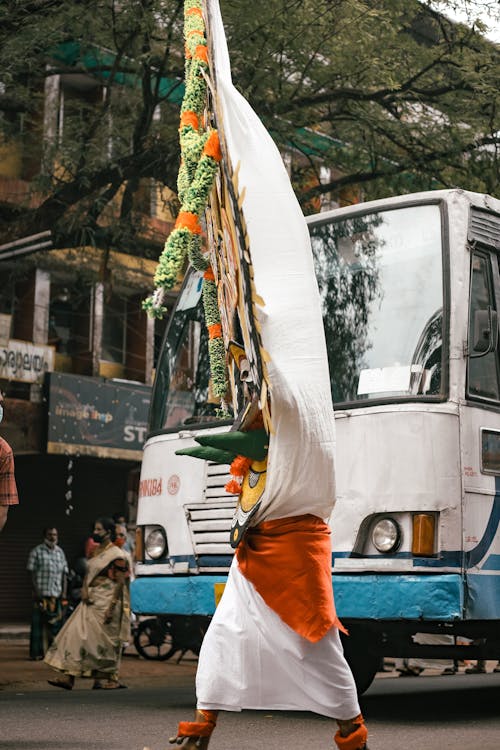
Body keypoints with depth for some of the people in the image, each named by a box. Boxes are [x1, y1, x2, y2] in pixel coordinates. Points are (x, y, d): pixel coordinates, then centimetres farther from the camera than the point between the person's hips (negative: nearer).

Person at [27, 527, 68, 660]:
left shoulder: (60, 552, 15)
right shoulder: (37, 551, 1)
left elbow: (64, 574, 15)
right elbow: (32, 573, -2)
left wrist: (64, 592, 6)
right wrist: (36, 591, -10)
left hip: (57, 594, 4)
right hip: (42, 594, -4)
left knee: (56, 623, 3)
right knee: (39, 623, -4)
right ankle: (37, 652, 1)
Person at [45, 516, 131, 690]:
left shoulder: (116, 555, -11)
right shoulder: (97, 552, 14)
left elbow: (120, 583, -15)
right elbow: (88, 574, 18)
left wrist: (111, 607, -20)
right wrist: (84, 589, -2)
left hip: (106, 603, -8)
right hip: (91, 601, 8)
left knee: (104, 641, -2)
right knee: (77, 635, 1)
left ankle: (110, 679, 11)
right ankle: (67, 677, 0)